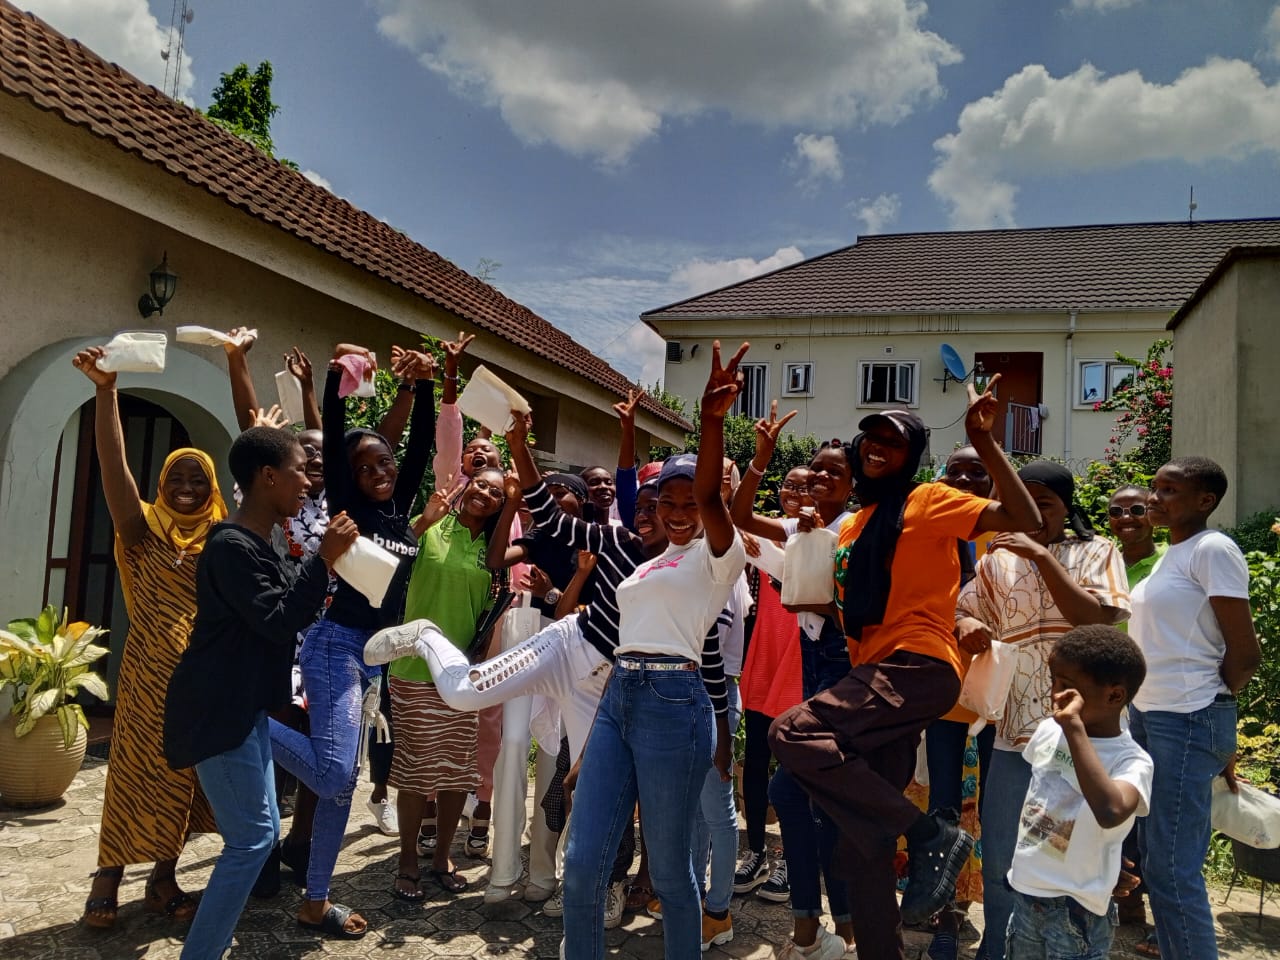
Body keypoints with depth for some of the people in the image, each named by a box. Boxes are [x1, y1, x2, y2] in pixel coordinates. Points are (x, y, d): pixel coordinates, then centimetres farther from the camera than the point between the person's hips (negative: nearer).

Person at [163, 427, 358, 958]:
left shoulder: (260, 545, 14)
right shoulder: (231, 545, -19)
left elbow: (290, 602, 21)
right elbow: (278, 620, -21)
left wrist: (326, 557, 11)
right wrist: (324, 557, -20)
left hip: (244, 707, 11)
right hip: (219, 711, -11)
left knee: (261, 833, 17)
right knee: (252, 839, -8)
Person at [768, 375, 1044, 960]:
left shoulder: (928, 501, 0)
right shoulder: (852, 526, 21)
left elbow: (1025, 521, -11)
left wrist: (983, 442, -13)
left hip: (917, 666, -8)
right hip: (875, 677, 8)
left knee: (792, 734, -27)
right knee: (861, 848, 7)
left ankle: (930, 836, -16)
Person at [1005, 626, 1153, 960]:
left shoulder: (1131, 760, -19)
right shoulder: (1049, 730, 0)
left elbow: (1111, 812, -41)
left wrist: (1075, 726, -39)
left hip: (1076, 909, -6)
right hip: (1024, 894, 6)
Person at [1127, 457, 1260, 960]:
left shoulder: (1213, 550, -13)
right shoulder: (1171, 554, 14)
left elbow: (1244, 653, -12)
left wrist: (1204, 706, 0)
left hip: (1187, 722, -9)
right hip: (1146, 715, 9)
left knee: (1171, 867, -4)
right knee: (1155, 856, 15)